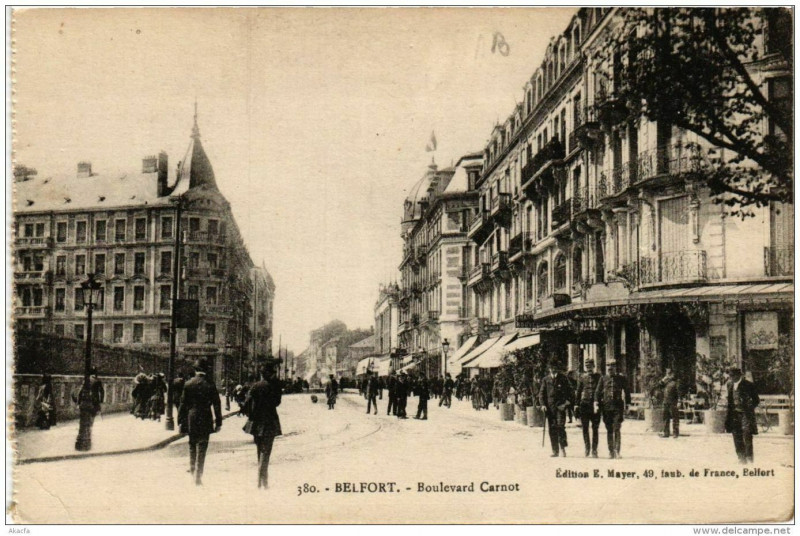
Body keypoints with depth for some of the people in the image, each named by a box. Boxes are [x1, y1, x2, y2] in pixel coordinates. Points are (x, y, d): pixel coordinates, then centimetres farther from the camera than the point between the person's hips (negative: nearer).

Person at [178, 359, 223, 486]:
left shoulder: (188, 384, -2)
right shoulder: (210, 385, -6)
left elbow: (183, 403, 1)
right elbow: (217, 405, -4)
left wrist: (181, 421, 8)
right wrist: (218, 422, 3)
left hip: (190, 420, 1)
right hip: (205, 421, -1)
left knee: (192, 446, 21)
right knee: (202, 448, 3)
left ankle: (192, 468, 27)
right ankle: (198, 476, 1)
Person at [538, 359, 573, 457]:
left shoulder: (563, 379, 5)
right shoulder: (546, 380, 11)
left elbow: (569, 392, 8)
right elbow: (541, 393, 12)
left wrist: (567, 402, -6)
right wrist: (542, 404, -1)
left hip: (560, 406, -2)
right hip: (550, 407, 2)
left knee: (560, 426, -14)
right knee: (552, 429, 3)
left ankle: (563, 447, -5)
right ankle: (555, 450, 8)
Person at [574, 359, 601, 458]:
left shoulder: (599, 377, 3)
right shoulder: (582, 377, 7)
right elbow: (578, 391, 10)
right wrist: (576, 404, 5)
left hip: (595, 405, -1)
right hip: (584, 404, 1)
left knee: (595, 429, 2)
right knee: (585, 427, 1)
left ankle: (594, 450, 7)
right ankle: (587, 446, 19)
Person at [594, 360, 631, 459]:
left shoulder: (621, 378, 6)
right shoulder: (603, 379, 9)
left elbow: (627, 392, 11)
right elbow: (597, 392, 7)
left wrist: (627, 404, 6)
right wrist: (596, 404, -5)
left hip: (618, 407, -2)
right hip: (606, 407, 2)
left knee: (617, 429, -10)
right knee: (609, 430, 5)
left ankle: (617, 451, -8)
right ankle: (611, 451, 10)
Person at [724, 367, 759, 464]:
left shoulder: (748, 385, -9)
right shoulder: (730, 384, 10)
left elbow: (756, 400, -2)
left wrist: (749, 408, -9)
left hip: (745, 415, -6)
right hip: (734, 415, 6)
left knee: (747, 437, -9)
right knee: (737, 439, 8)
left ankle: (749, 459, -3)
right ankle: (741, 460, 17)